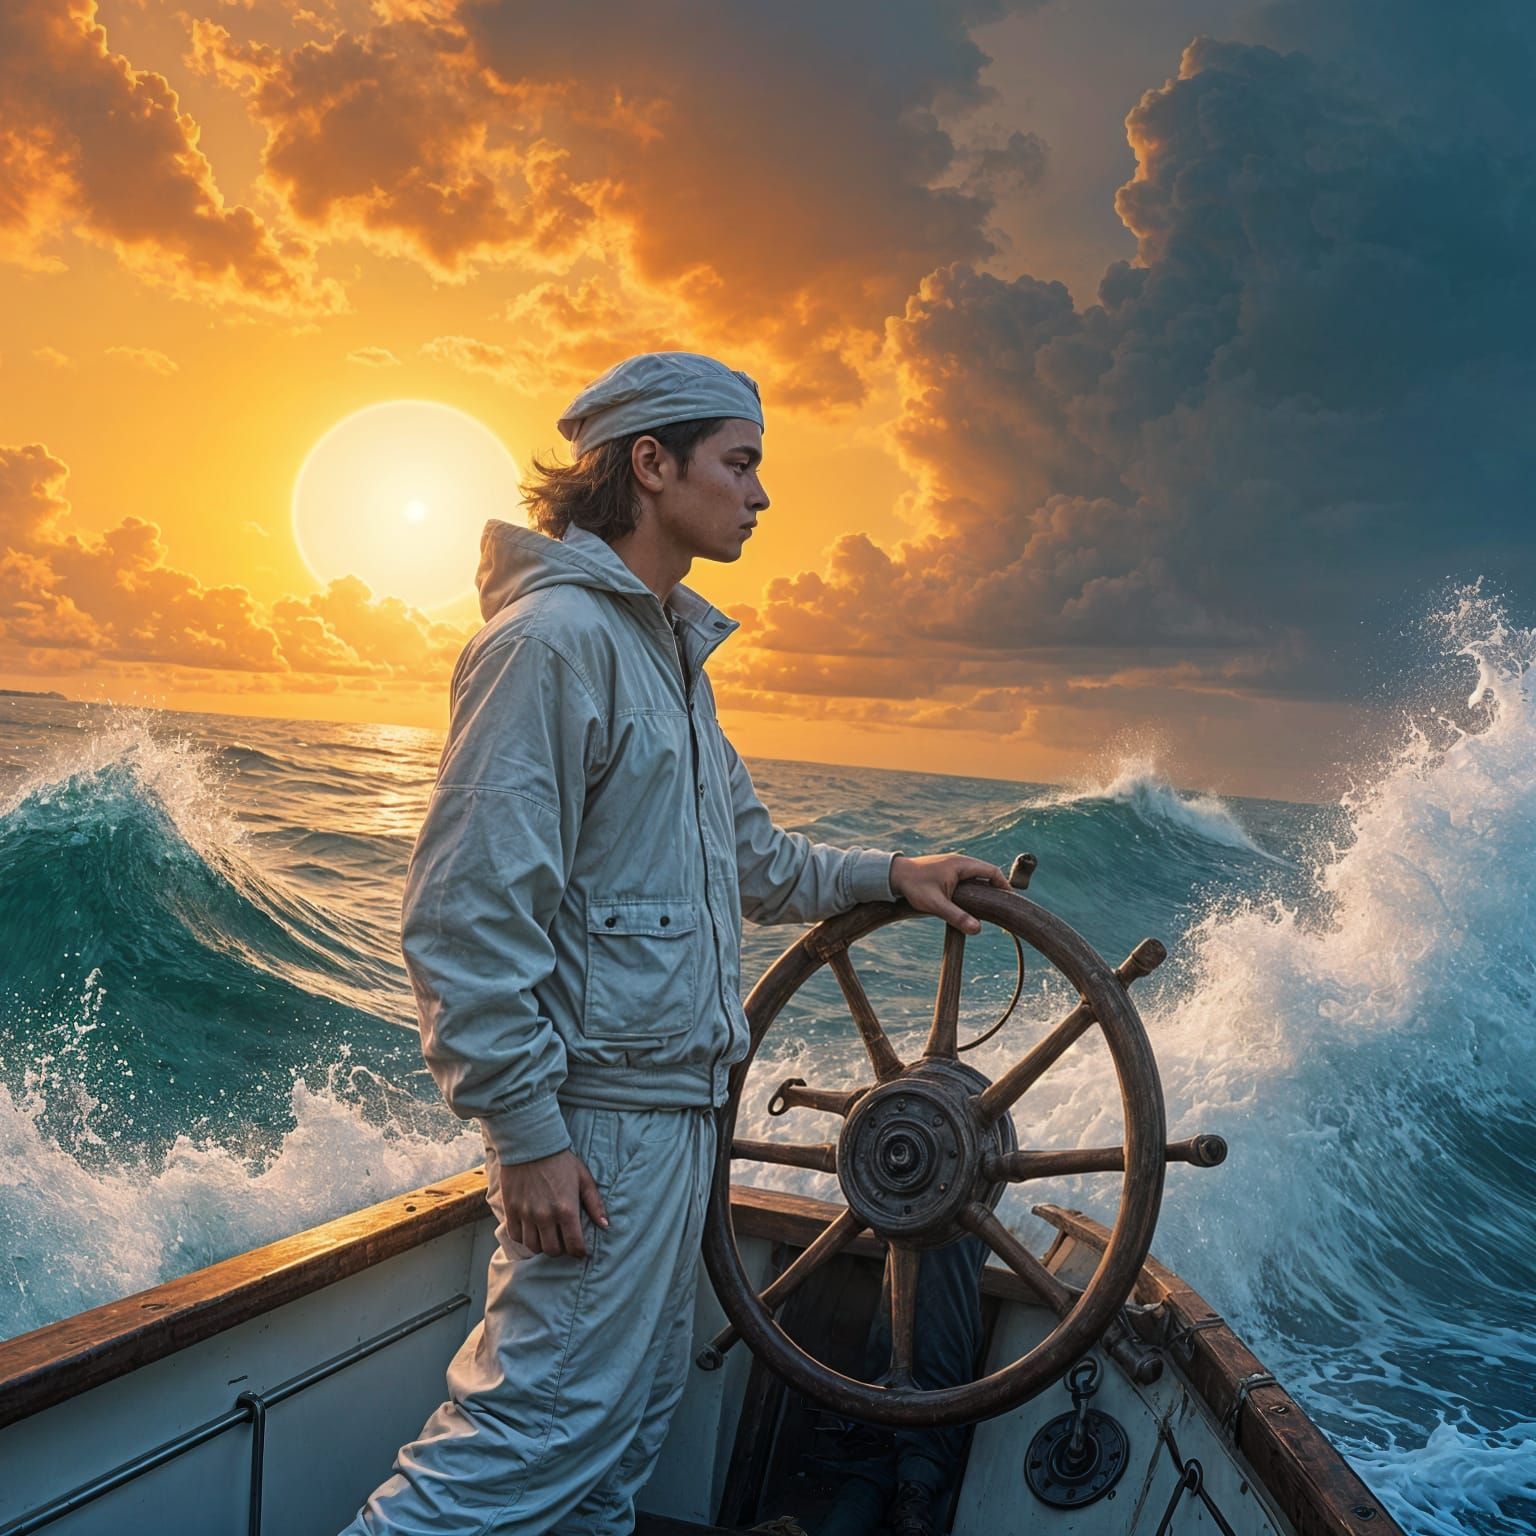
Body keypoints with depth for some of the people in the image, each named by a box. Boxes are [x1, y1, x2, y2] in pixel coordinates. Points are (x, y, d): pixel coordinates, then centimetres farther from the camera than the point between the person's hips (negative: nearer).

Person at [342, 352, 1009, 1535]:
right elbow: (466, 909, -20)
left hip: (677, 1101, 10)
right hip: (599, 1115, -10)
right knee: (553, 1416, -6)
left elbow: (747, 854, 24)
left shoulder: (671, 650, 16)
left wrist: (887, 875, 15)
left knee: (637, 1410, 17)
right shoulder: (554, 636, -15)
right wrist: (525, 1128, -21)